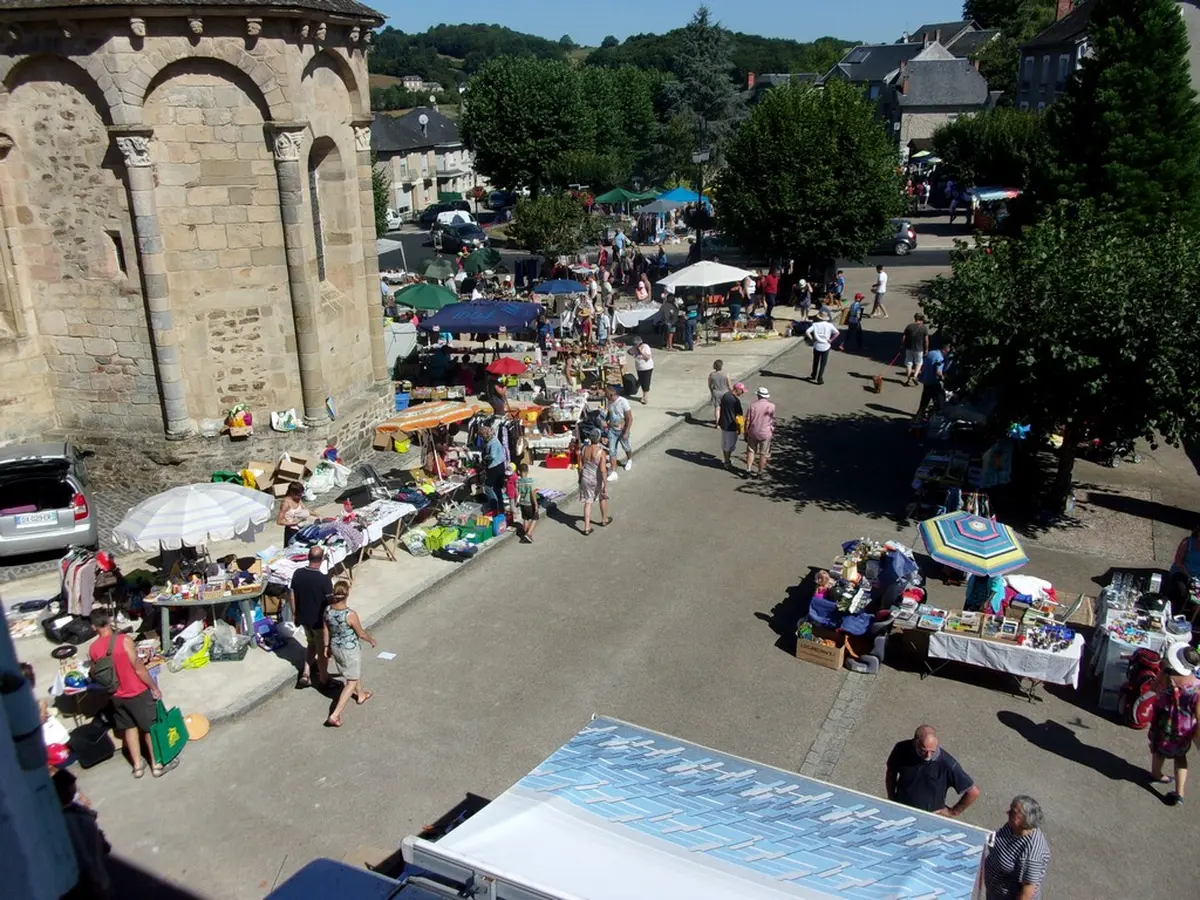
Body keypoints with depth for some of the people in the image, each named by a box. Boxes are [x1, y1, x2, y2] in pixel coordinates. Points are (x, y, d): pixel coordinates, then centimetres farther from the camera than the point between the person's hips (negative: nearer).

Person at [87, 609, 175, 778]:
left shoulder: (92, 649, -8)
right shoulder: (124, 640, -24)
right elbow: (139, 668, -20)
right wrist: (154, 688, -9)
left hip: (116, 696, 5)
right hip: (137, 693, -5)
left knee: (129, 727, 22)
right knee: (151, 727, 11)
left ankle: (137, 765, 30)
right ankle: (157, 764, 21)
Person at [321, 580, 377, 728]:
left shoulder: (328, 610, -15)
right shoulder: (351, 615, -32)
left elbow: (325, 630, 0)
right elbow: (361, 633, -16)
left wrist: (326, 646, 17)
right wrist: (371, 640, 5)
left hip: (335, 647, 6)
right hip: (350, 650, -6)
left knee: (355, 672, 32)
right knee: (352, 681, 11)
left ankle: (360, 695, 55)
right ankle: (335, 715, 8)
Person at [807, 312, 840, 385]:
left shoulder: (815, 324, -3)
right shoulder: (829, 325, -3)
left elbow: (808, 331, -15)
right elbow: (837, 333, -14)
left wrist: (812, 339, -5)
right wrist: (831, 340, -6)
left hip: (817, 346, 1)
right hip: (825, 346, -1)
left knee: (815, 362, 20)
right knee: (823, 364, 7)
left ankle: (813, 376, 34)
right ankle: (820, 379, 3)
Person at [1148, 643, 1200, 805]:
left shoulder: (1166, 677, -26)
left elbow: (1155, 688, -4)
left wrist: (1164, 669, -1)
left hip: (1163, 724, -1)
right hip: (1184, 730, 1)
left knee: (1159, 748, 26)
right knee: (1180, 756, 23)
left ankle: (1156, 774, 50)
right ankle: (1179, 793, 20)